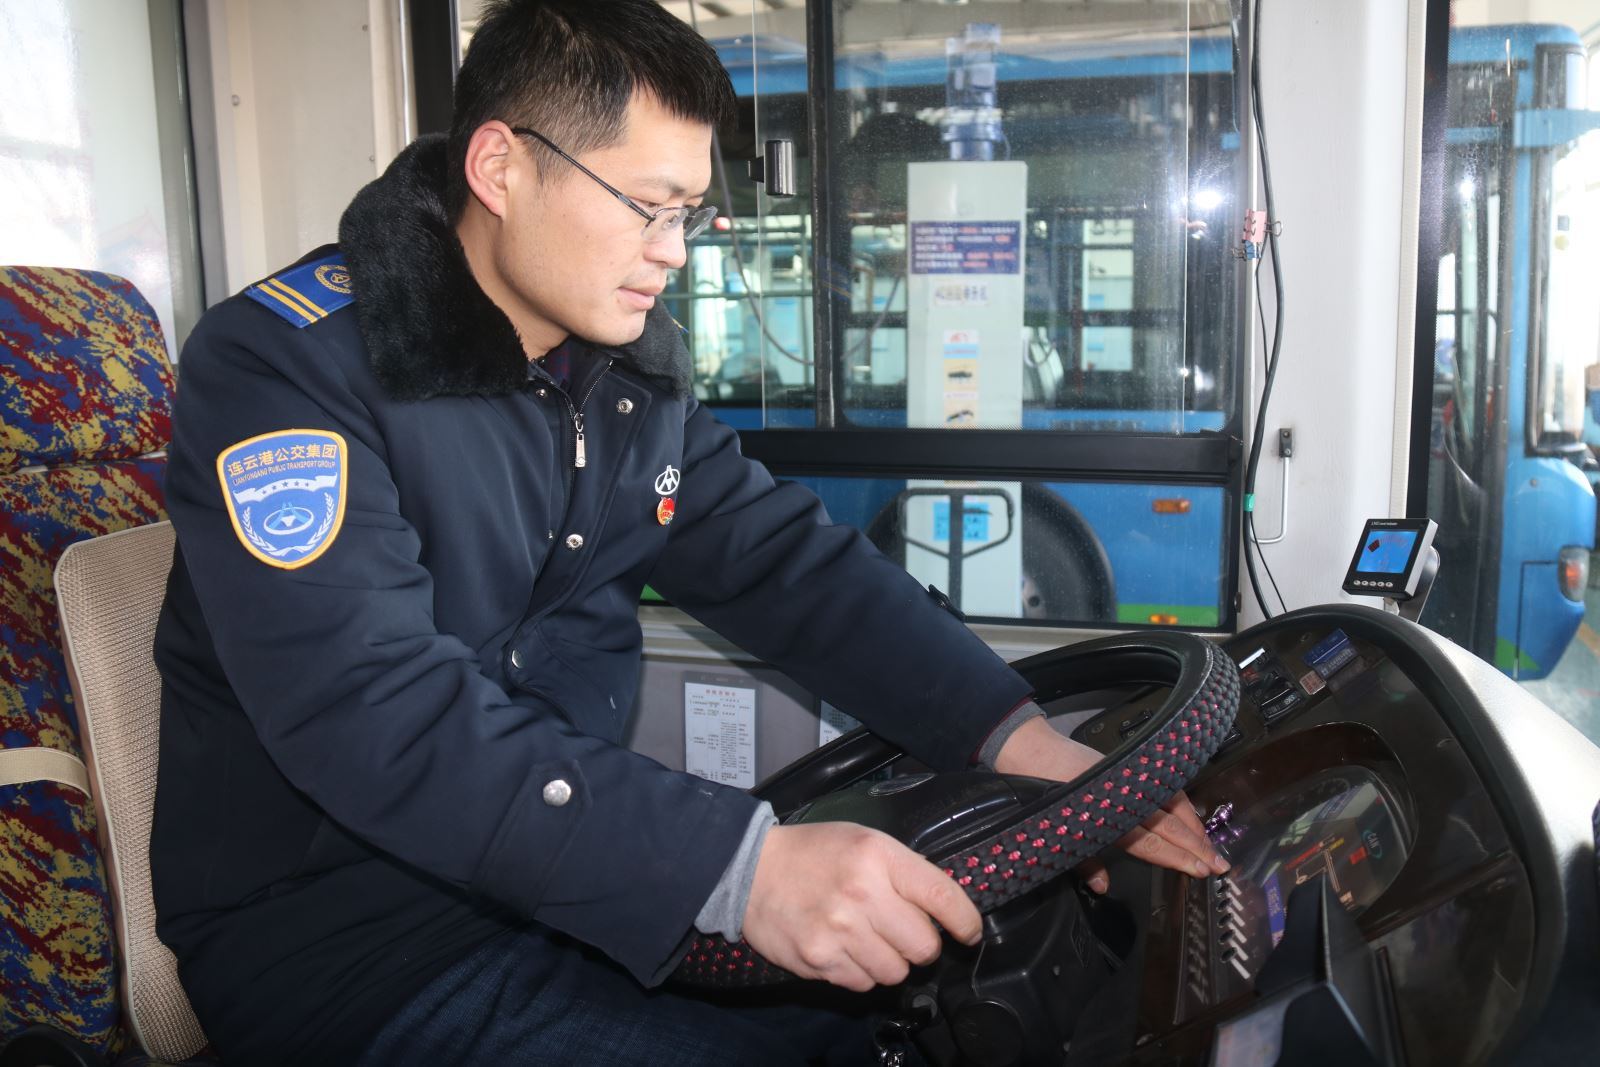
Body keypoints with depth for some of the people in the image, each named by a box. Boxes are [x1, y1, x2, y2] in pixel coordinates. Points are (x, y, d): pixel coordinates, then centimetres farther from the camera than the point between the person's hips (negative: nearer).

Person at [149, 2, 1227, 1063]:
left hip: (574, 853, 7)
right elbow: (373, 715, -31)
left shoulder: (635, 367, 4)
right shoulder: (283, 365, -19)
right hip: (327, 914, -6)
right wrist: (737, 866, -39)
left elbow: (791, 561, -1)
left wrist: (1023, 741, -14)